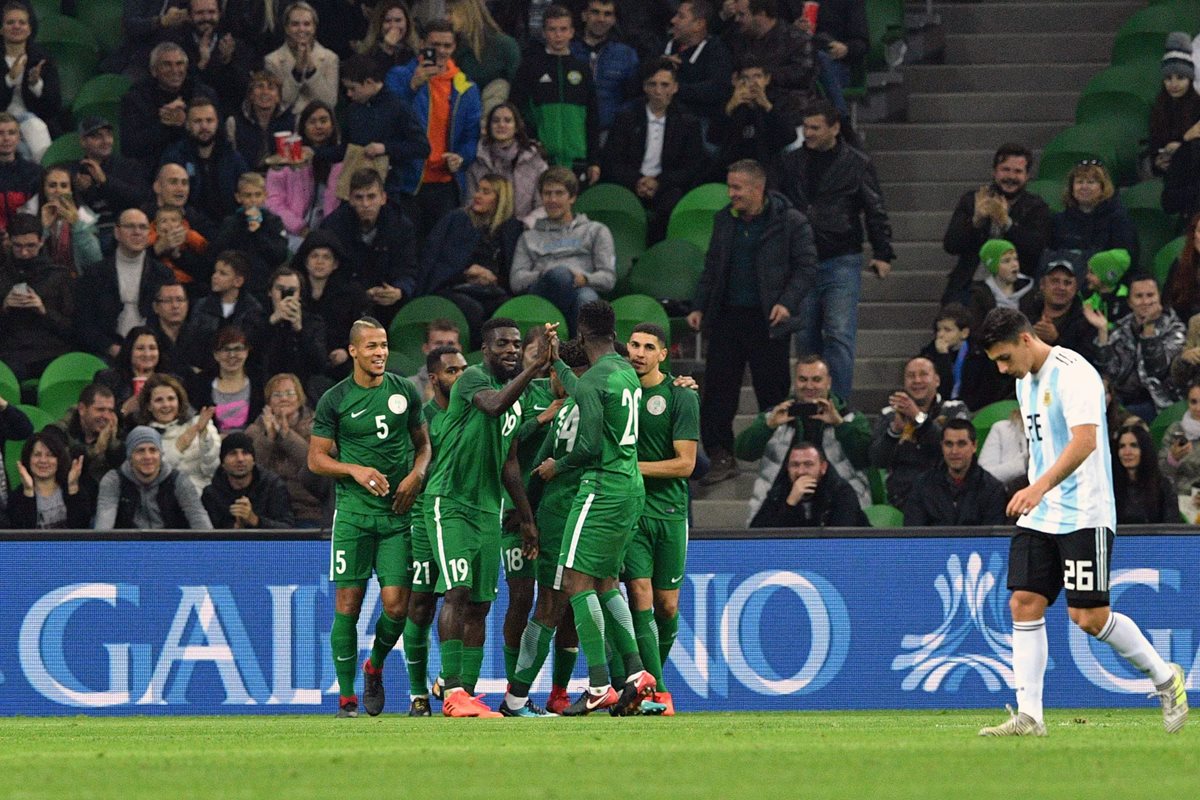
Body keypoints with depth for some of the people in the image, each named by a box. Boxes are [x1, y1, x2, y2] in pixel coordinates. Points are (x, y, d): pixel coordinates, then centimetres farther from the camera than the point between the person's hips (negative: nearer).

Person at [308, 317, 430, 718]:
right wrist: (355, 470, -13)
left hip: (397, 513, 2)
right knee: (348, 602, -4)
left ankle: (375, 666, 24)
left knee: (396, 604, -6)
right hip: (354, 511, -2)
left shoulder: (405, 392, 8)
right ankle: (347, 696, 3)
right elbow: (316, 458, 3)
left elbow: (423, 444, 18)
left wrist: (416, 475, -2)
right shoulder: (334, 400, 1)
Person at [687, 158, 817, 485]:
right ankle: (721, 457, 7)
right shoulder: (724, 220, 10)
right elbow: (712, 267, 17)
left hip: (767, 320, -4)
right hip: (727, 316, 5)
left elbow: (806, 268, -6)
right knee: (717, 389, 0)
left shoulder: (790, 222, -6)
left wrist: (787, 303, -18)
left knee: (772, 391, 3)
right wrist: (699, 307, 9)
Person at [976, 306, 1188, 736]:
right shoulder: (1026, 380, 14)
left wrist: (1041, 486, -40)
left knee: (1089, 616, -9)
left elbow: (1085, 440, -29)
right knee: (1024, 604, -3)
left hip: (1084, 515, -9)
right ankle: (1028, 716, -4)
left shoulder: (1073, 374, -15)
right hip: (1039, 517, 9)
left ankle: (1165, 677, 12)